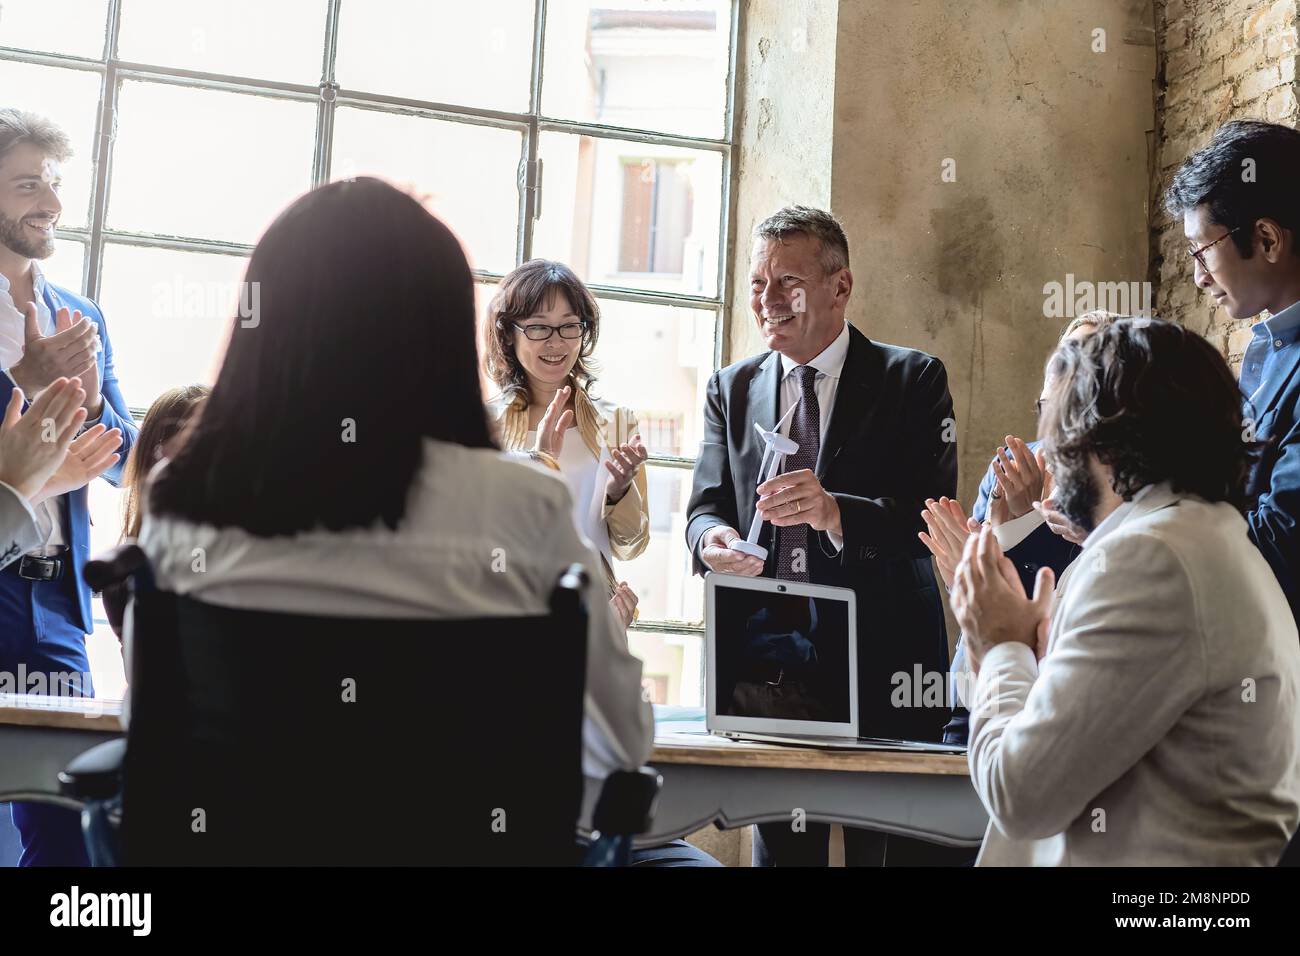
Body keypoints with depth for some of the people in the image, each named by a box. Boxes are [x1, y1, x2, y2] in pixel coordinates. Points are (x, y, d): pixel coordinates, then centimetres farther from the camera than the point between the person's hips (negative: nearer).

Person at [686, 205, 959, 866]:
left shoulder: (913, 380, -1)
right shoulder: (731, 389, 11)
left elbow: (936, 515, -11)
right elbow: (706, 507, 5)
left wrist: (837, 512, -29)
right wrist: (713, 538, -19)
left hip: (884, 662, -3)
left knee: (886, 846, 2)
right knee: (779, 844, 11)